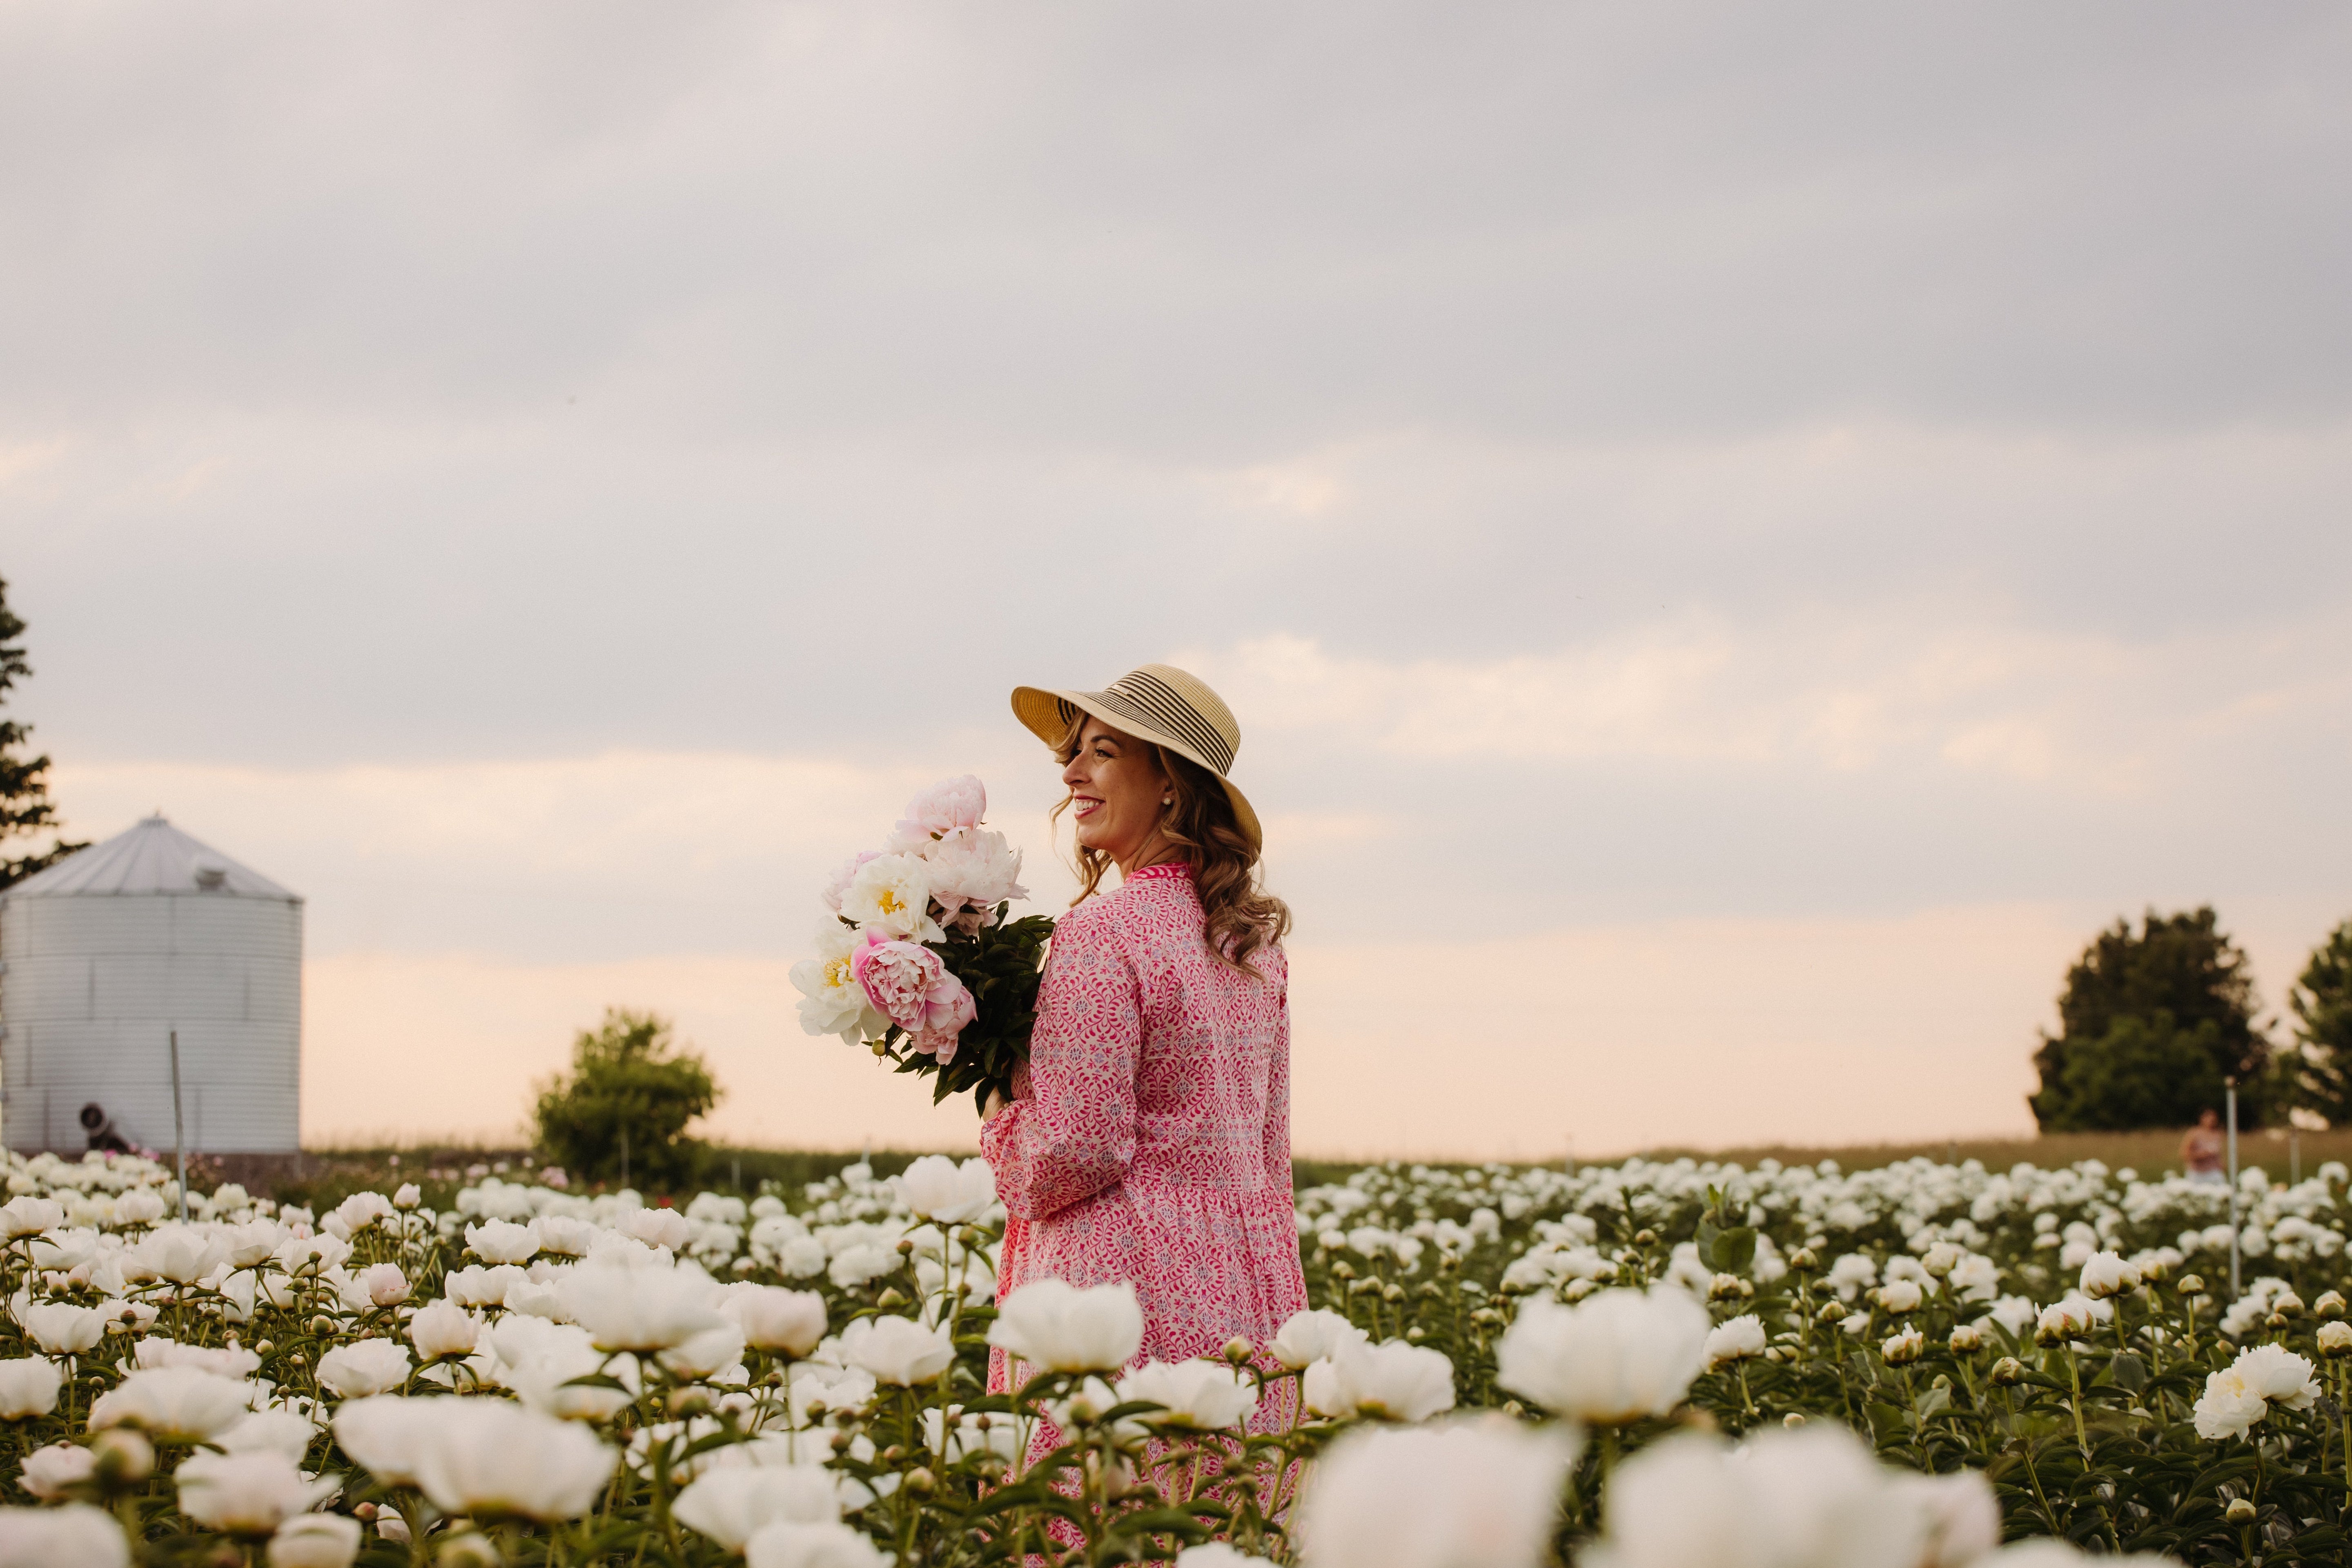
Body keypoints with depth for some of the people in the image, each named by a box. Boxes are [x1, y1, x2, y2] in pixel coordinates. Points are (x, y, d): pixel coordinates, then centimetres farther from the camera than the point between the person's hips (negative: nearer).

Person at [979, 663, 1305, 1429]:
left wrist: (1000, 1100, 2)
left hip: (1131, 1286, -8)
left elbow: (1078, 1149, -17)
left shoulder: (1103, 935, -14)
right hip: (1240, 1300, 8)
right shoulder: (1254, 936, 11)